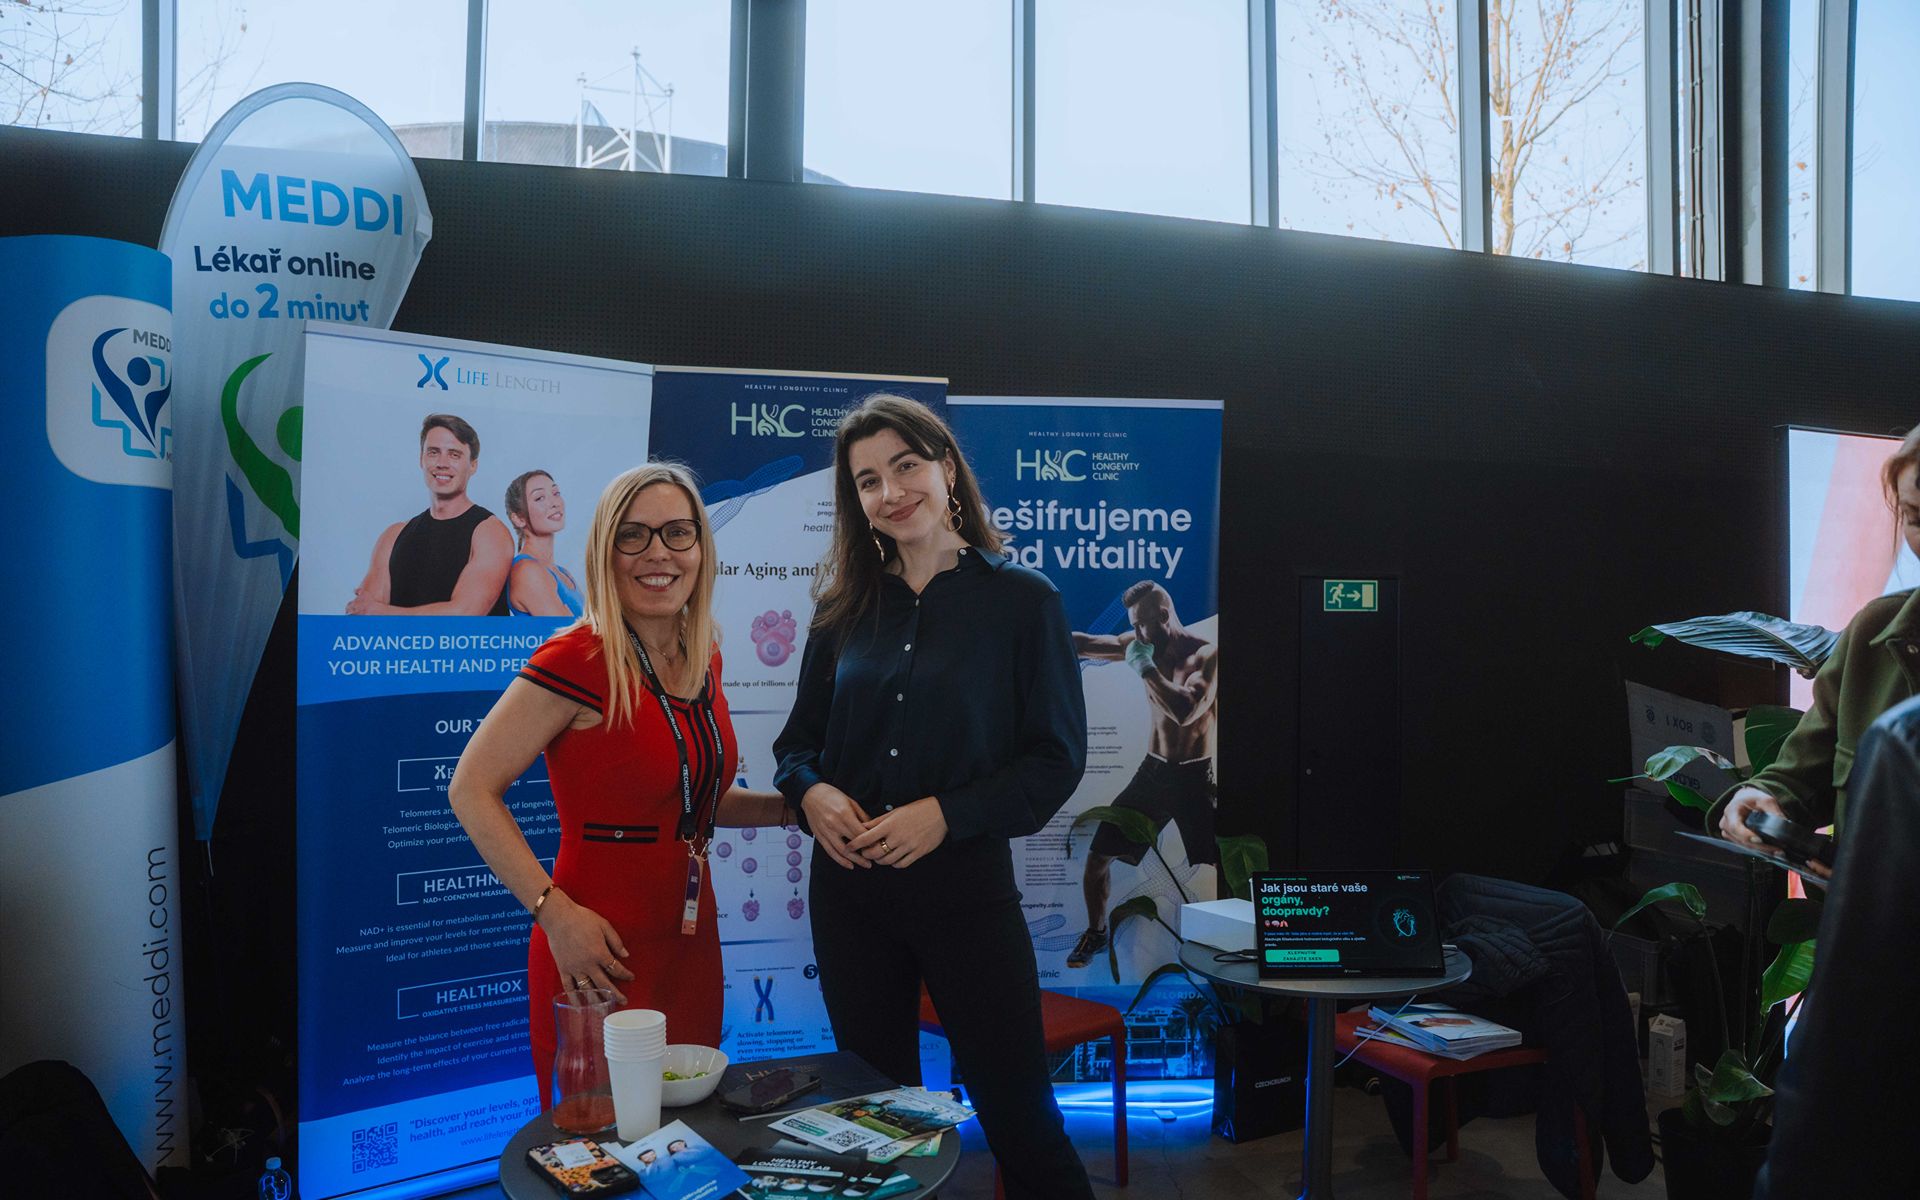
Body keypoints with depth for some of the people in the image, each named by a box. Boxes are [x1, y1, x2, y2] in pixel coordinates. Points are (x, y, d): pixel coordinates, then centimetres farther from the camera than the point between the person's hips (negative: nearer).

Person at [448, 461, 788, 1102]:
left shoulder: (704, 657, 6)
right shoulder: (578, 660, -16)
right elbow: (471, 789, -14)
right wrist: (554, 911, -20)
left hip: (692, 945, 7)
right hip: (602, 953, -7)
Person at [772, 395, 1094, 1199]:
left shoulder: (1021, 600, -5)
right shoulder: (845, 607, 5)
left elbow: (1057, 758, -7)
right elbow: (799, 737, 11)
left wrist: (946, 815, -18)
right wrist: (810, 791, -11)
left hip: (964, 883, -4)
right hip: (849, 886, 4)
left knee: (1018, 1113, 4)